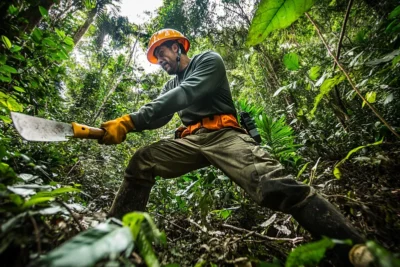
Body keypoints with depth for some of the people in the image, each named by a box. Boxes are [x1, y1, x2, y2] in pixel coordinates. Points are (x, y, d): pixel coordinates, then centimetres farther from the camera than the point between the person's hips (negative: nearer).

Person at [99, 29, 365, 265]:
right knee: (141, 162, -7)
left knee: (274, 185, -26)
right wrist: (124, 125, -7)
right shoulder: (171, 86, 28)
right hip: (191, 140, 6)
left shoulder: (209, 60, 5)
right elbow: (158, 116, 14)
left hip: (223, 134, -6)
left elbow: (185, 95, -13)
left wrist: (130, 120, -17)